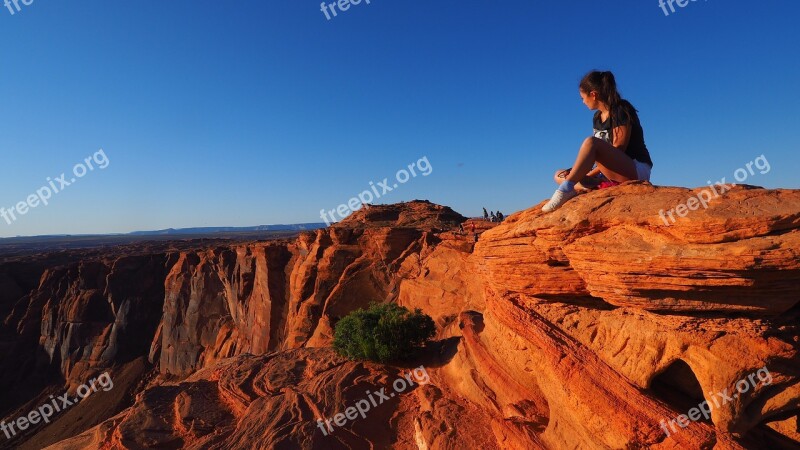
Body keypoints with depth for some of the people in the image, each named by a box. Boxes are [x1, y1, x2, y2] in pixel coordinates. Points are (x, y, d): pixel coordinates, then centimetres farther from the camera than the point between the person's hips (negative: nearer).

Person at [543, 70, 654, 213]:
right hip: (613, 176, 9)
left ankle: (566, 190, -39)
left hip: (638, 170, -8)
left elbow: (617, 150, -16)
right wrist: (576, 171, 1)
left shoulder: (621, 110, -8)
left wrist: (589, 175, -18)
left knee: (590, 142, -31)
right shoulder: (597, 117, 14)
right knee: (559, 176, 1)